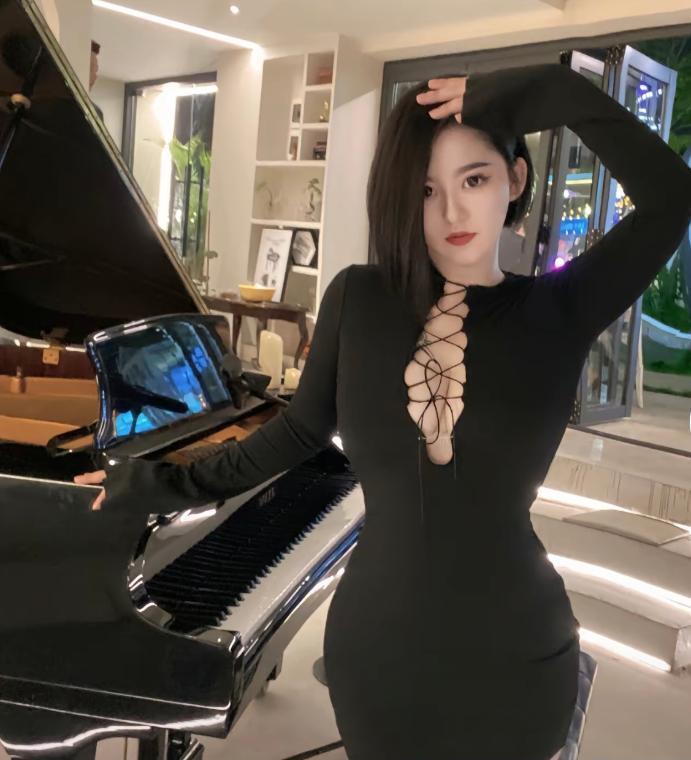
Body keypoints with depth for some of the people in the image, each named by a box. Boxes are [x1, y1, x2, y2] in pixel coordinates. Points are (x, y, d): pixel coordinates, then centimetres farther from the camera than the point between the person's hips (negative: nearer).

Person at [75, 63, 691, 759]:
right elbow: (302, 430, 6)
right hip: (374, 646, 2)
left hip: (510, 656, -1)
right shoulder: (357, 298, -4)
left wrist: (547, 93, -18)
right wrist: (167, 484, 9)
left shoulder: (558, 309, -7)